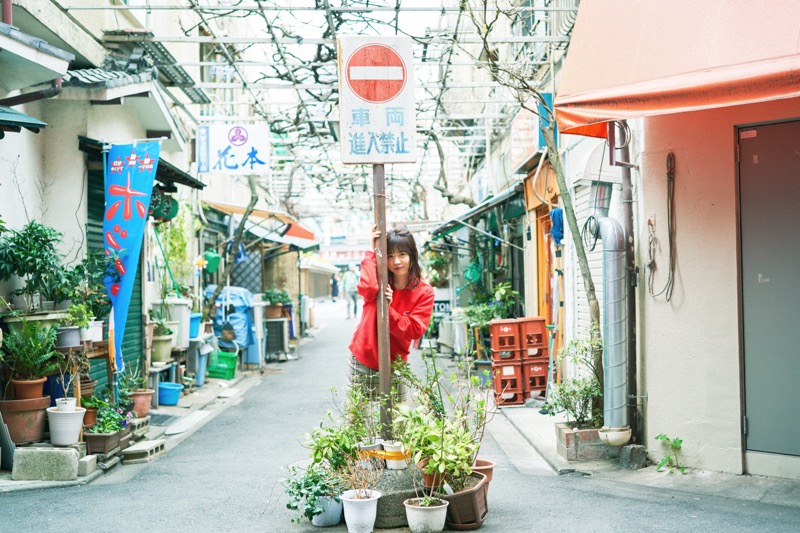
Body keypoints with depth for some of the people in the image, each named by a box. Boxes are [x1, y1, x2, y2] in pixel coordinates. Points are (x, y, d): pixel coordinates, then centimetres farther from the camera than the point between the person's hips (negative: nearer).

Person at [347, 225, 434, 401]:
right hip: (362, 360, 0)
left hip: (393, 365, 0)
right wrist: (373, 252, -19)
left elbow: (415, 330, -13)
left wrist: (388, 309, -23)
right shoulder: (380, 279, -2)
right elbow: (367, 288, -28)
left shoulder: (424, 292, -5)